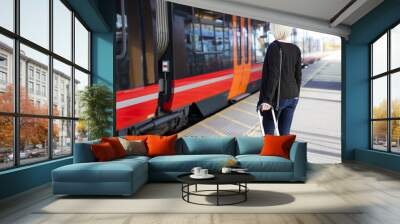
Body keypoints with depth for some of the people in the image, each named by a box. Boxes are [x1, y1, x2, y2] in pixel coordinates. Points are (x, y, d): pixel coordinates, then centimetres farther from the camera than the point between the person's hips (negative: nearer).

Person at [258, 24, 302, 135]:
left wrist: (267, 99, -20)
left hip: (276, 97, -6)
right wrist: (295, 95, 19)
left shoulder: (274, 47, -14)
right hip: (292, 97, 6)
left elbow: (273, 75, -21)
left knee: (268, 131, 8)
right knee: (285, 132, 12)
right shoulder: (296, 49, 6)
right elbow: (298, 76, 9)